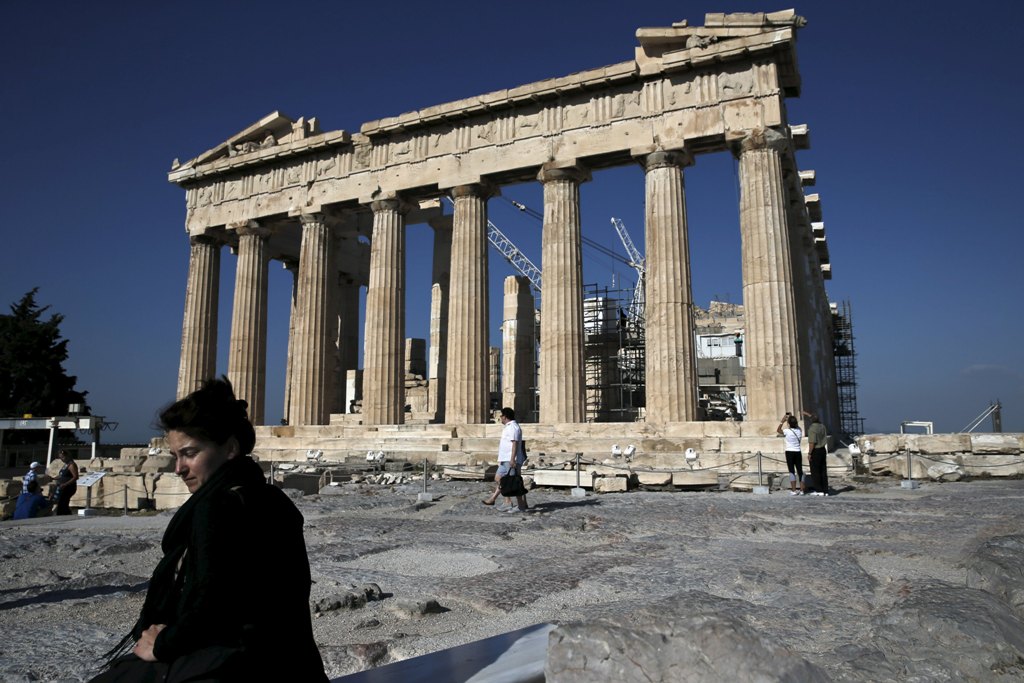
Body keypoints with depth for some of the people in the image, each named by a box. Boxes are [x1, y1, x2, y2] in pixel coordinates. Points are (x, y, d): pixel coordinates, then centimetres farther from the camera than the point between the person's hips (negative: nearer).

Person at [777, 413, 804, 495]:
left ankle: (793, 490, -2)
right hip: (798, 452, 4)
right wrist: (793, 417, 20)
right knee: (800, 471, 9)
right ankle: (802, 490, 10)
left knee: (792, 471, 0)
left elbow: (778, 430, 4)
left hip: (789, 452, -3)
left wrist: (782, 421, 6)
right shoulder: (799, 431, -2)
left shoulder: (787, 431, -14)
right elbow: (796, 425, 22)